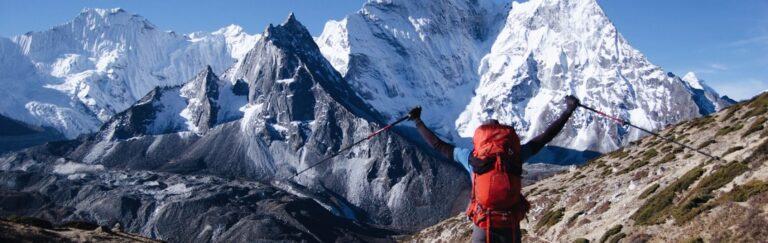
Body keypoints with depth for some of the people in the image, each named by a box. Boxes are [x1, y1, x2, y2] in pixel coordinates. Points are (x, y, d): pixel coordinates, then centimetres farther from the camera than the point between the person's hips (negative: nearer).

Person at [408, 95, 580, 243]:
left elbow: (438, 145, 7)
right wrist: (569, 110, 19)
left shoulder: (472, 158, -2)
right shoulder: (516, 155, -1)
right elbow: (547, 136, 8)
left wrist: (417, 121, 19)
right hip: (511, 226, 1)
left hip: (482, 226, -1)